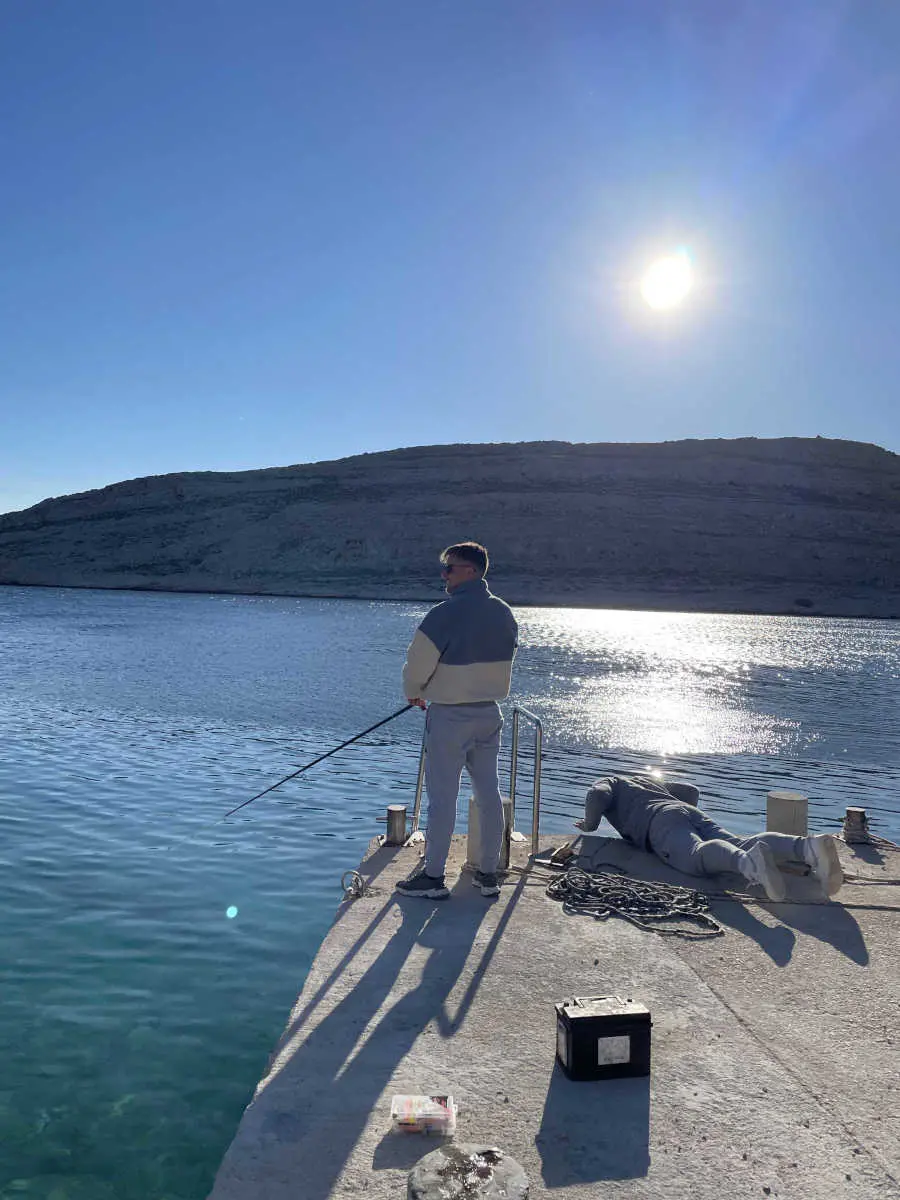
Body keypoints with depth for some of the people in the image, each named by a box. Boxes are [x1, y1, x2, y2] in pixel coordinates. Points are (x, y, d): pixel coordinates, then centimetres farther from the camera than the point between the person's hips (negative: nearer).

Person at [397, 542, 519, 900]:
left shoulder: (445, 613, -18)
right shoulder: (504, 613, 4)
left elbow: (418, 663, -13)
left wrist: (413, 692, 8)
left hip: (449, 716, -6)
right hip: (489, 712, 7)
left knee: (442, 796, 2)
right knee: (489, 793, 12)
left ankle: (433, 876, 11)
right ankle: (489, 873, 21)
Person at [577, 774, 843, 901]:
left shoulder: (606, 782, 27)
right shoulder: (651, 781, 45)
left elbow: (597, 797, 3)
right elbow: (692, 792, 47)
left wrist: (589, 824, 20)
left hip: (660, 821, -6)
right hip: (695, 815, 6)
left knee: (699, 857, -35)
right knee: (738, 846, -19)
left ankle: (749, 861, -68)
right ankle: (809, 846, -45)